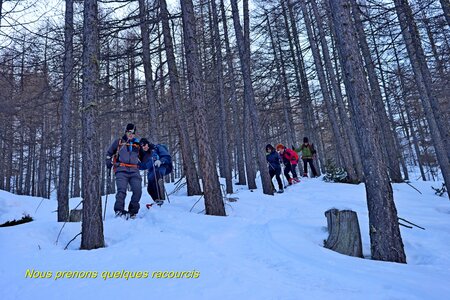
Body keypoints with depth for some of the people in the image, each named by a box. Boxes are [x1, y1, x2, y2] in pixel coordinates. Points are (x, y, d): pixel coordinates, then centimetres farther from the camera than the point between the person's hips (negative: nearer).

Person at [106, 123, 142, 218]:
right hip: (121, 170, -2)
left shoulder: (137, 144, 23)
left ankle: (133, 211, 3)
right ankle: (119, 210, -18)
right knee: (122, 190, -19)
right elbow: (109, 153, 23)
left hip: (134, 171, 2)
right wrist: (109, 162, 13)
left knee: (138, 190, -11)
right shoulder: (118, 142, 15)